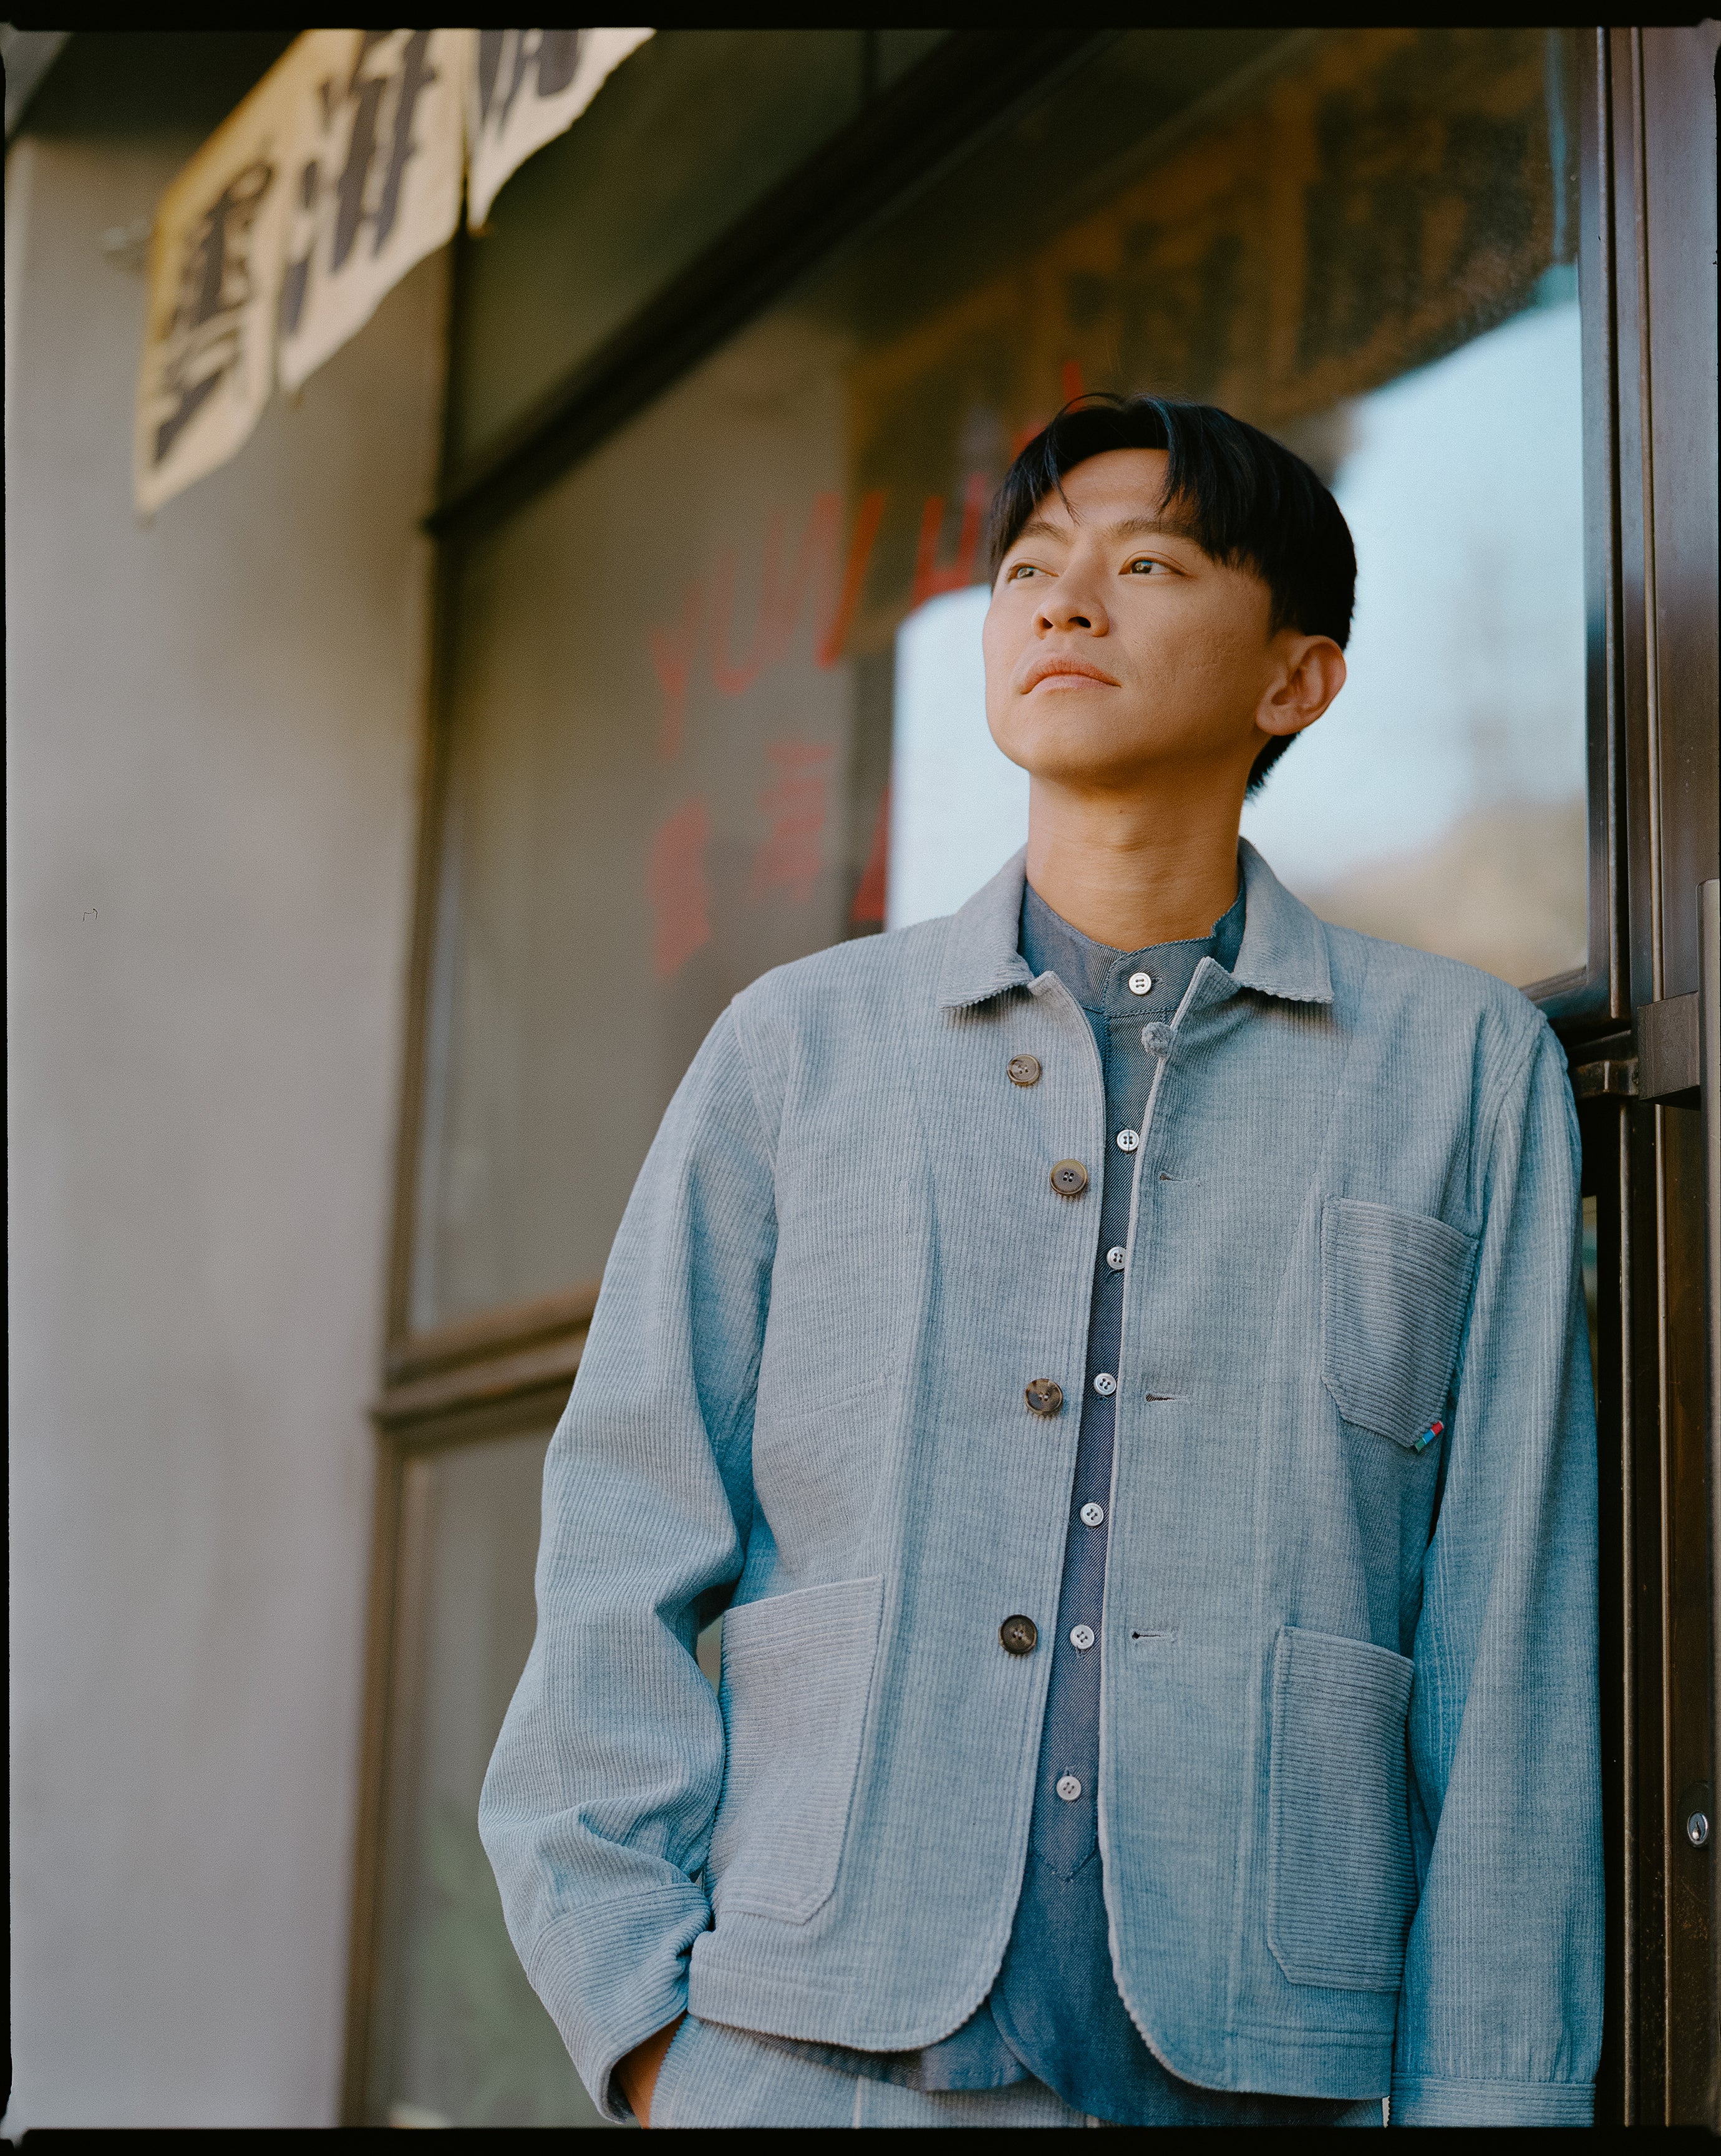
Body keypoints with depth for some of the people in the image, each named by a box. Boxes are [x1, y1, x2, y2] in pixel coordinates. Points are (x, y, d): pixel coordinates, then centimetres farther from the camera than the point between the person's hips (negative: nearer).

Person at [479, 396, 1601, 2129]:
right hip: (803, 2061, 1)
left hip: (1251, 2078, 0)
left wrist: (1482, 2095, -4)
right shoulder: (794, 1047, 8)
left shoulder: (1465, 1069, 6)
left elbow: (1509, 1652, 2)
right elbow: (619, 1581, 6)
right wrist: (648, 2023, -3)